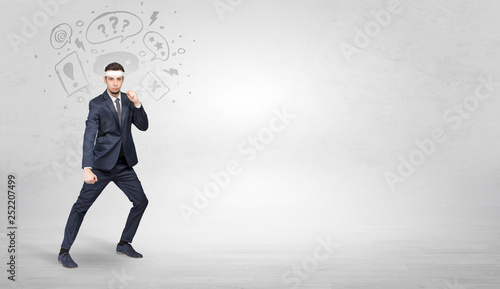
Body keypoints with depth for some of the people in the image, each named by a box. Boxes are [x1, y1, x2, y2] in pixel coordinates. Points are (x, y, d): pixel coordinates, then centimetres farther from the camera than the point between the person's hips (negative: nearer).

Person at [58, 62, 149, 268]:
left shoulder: (127, 101, 7)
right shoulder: (96, 104, -9)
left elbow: (143, 126, 2)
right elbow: (89, 137, -16)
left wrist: (137, 104, -13)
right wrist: (87, 168, -26)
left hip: (124, 165, 6)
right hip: (102, 164, -5)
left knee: (141, 201, 7)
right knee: (81, 205, -2)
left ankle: (124, 244, 23)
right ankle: (64, 252, 11)